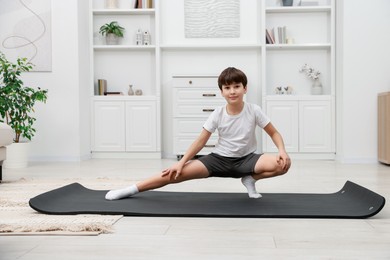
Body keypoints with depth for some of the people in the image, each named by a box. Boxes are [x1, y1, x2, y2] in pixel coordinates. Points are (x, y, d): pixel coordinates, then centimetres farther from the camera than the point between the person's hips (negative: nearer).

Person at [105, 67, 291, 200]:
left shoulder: (254, 111, -12)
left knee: (283, 164, -26)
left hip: (246, 159, 1)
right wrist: (181, 162, -16)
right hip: (220, 159, 0)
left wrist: (282, 151, -22)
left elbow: (274, 133, -2)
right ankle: (133, 189, -9)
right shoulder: (217, 114, -10)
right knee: (179, 172, -19)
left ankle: (250, 179, -1)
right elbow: (201, 141, -7)